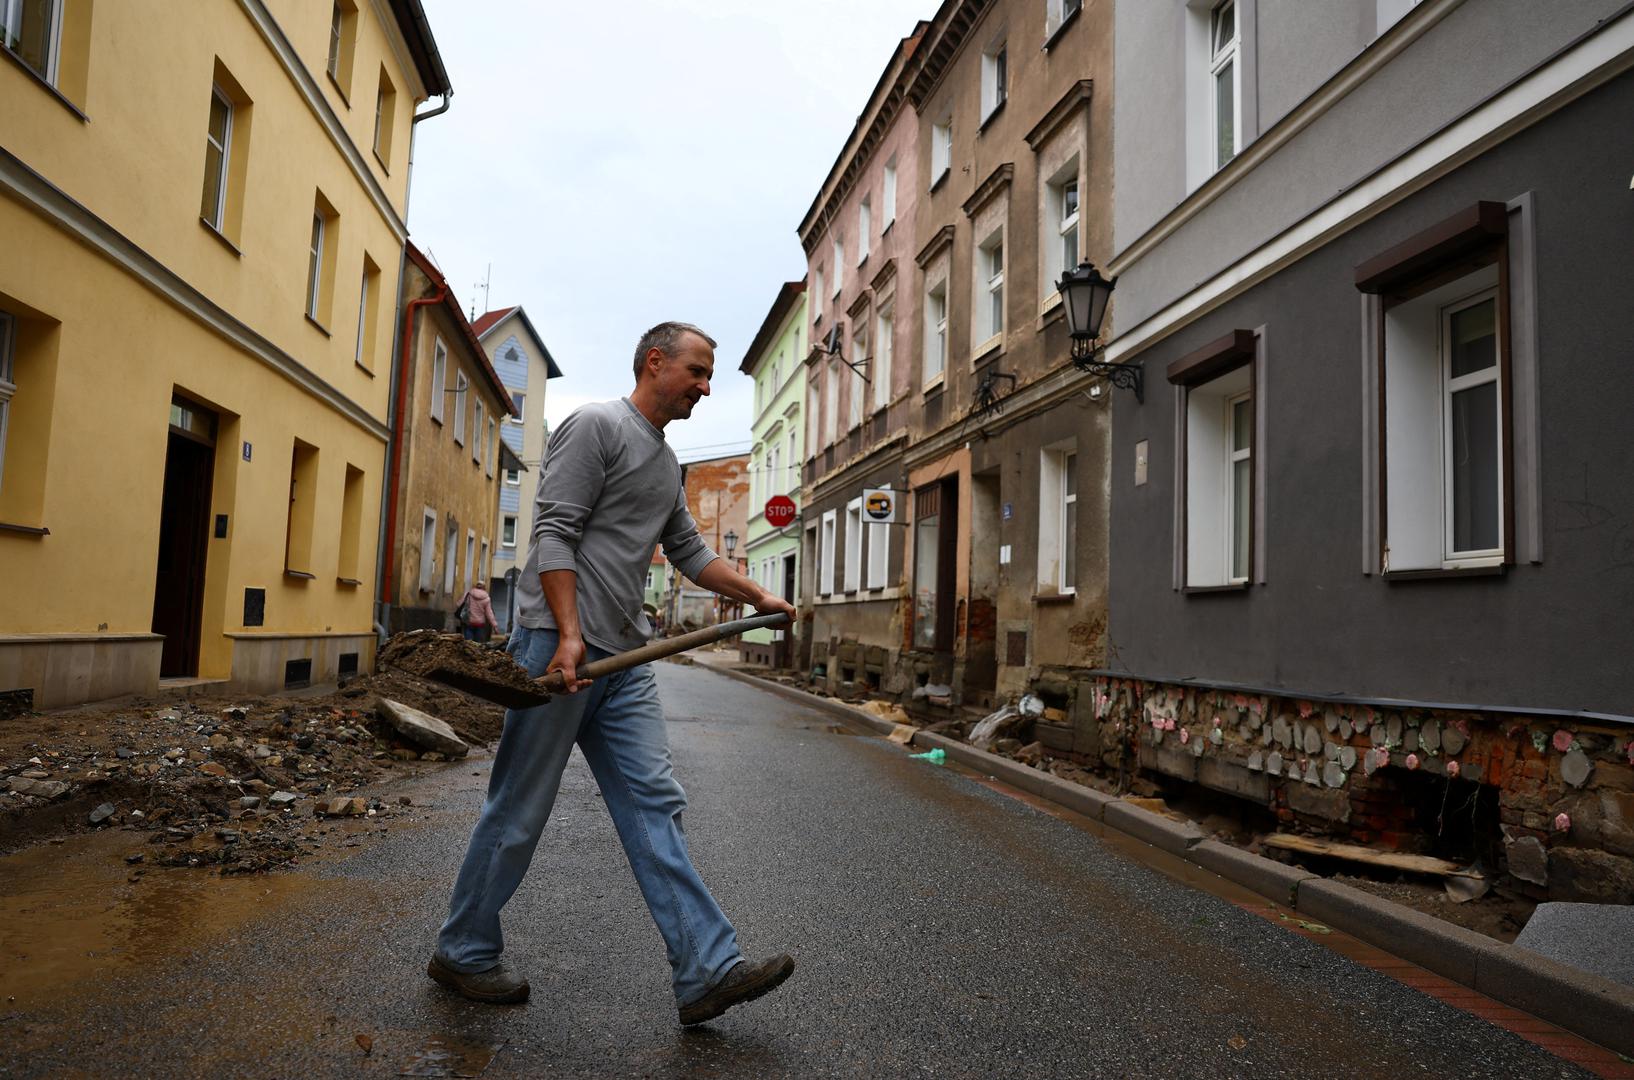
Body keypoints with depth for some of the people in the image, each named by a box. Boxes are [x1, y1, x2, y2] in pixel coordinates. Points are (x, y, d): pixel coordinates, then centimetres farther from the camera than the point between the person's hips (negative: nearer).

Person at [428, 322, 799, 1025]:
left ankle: (707, 971, 1)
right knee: (519, 811, 3)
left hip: (624, 657, 8)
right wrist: (569, 635, -23)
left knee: (655, 808, 2)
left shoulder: (668, 464, 21)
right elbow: (554, 534, -15)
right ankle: (463, 953, 23)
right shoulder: (596, 426, -7)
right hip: (558, 644, -8)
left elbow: (690, 553, 28)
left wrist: (759, 597, 19)